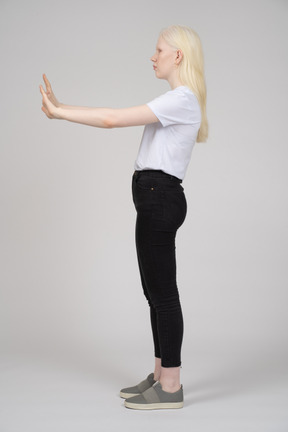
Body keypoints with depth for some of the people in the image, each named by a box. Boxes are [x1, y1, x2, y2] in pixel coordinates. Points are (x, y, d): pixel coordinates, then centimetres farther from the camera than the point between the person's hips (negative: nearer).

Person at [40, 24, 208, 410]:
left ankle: (170, 388, 5)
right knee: (157, 292, 14)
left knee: (163, 293, -5)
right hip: (156, 198, 11)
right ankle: (161, 376, 25)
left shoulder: (182, 99, -13)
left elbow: (113, 119, -18)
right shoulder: (178, 100, 21)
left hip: (159, 197, -11)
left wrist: (58, 112, -12)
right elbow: (114, 119, 17)